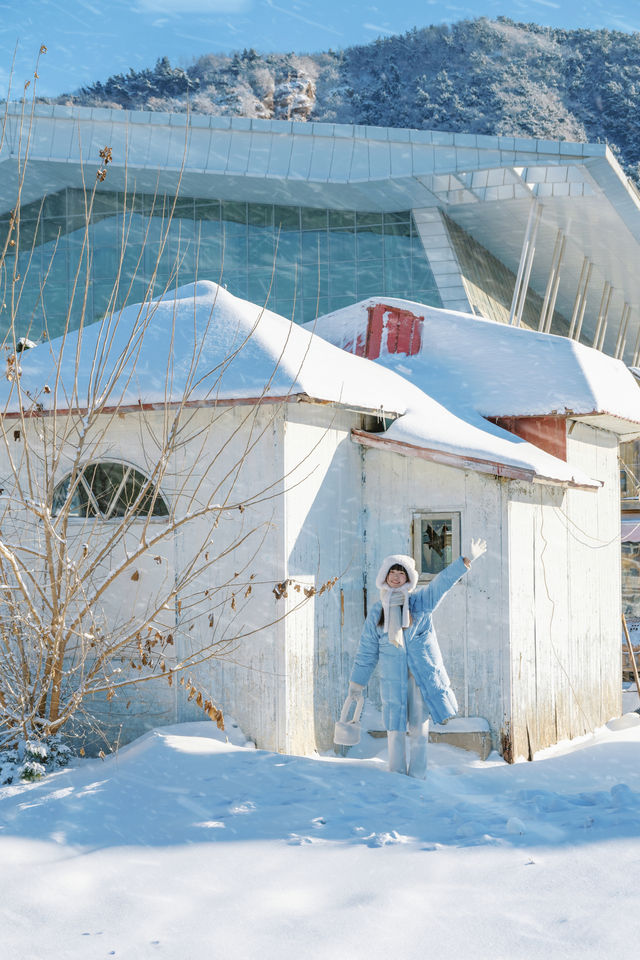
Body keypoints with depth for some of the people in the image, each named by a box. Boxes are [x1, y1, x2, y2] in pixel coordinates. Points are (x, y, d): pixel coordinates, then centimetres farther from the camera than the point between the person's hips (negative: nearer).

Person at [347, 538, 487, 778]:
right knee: (395, 728, 1)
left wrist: (467, 560, -15)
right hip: (393, 678, 1)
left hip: (423, 674, -1)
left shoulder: (421, 601, 6)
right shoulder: (377, 612, 8)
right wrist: (357, 682, 13)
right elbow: (367, 649, 12)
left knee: (419, 727, 1)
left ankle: (417, 779, 7)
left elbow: (444, 581, -3)